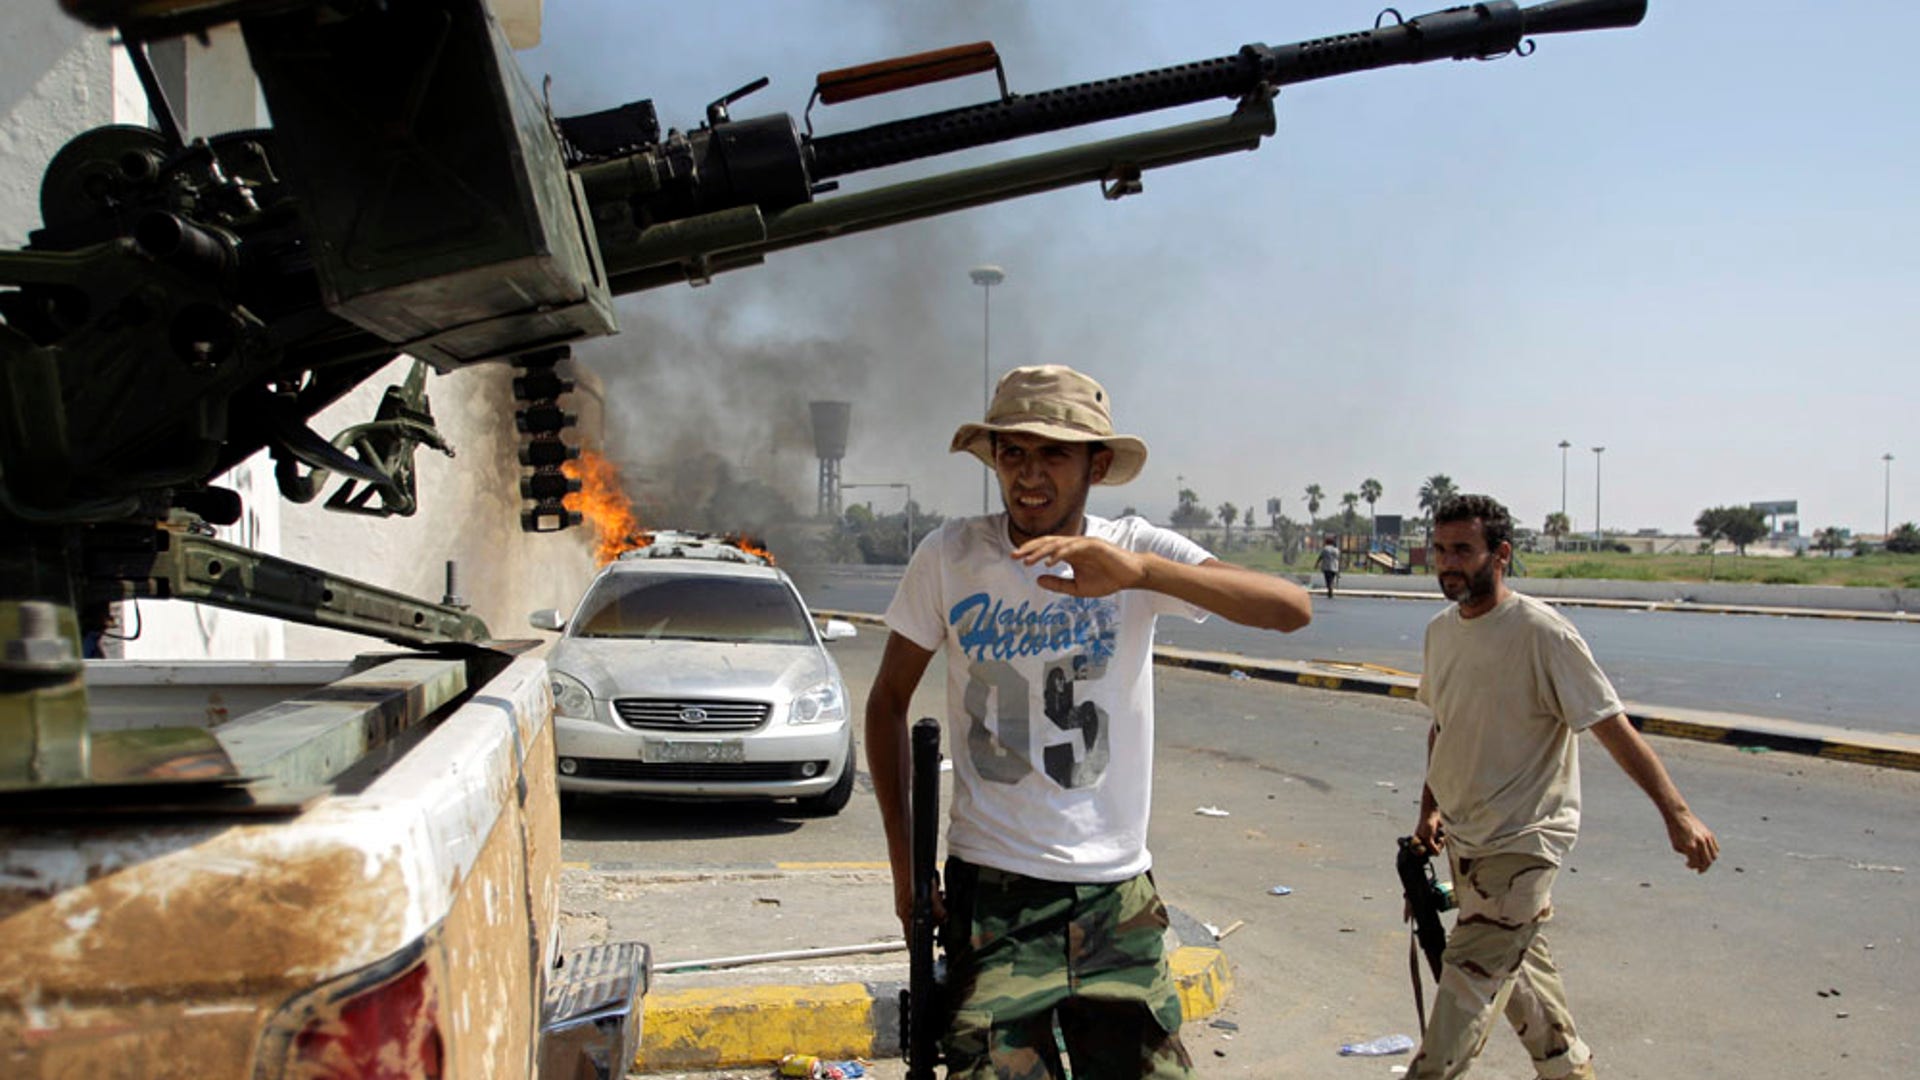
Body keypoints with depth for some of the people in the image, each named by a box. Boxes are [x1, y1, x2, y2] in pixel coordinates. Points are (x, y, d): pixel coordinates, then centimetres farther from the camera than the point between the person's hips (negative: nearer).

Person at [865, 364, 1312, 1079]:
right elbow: (889, 701, 7)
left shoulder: (1137, 550, -4)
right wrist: (902, 859, 2)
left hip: (1116, 894, 1)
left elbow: (1292, 609, -18)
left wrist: (1140, 571, -33)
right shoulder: (951, 556, -4)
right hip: (992, 891, -1)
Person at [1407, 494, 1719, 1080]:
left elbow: (1611, 725, -20)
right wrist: (1431, 806, 12)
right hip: (1465, 835, 8)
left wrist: (1676, 812, -24)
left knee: (1472, 971, -10)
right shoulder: (1441, 629, 4)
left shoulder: (1542, 632, -19)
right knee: (1517, 957, 19)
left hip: (1524, 839, -8)